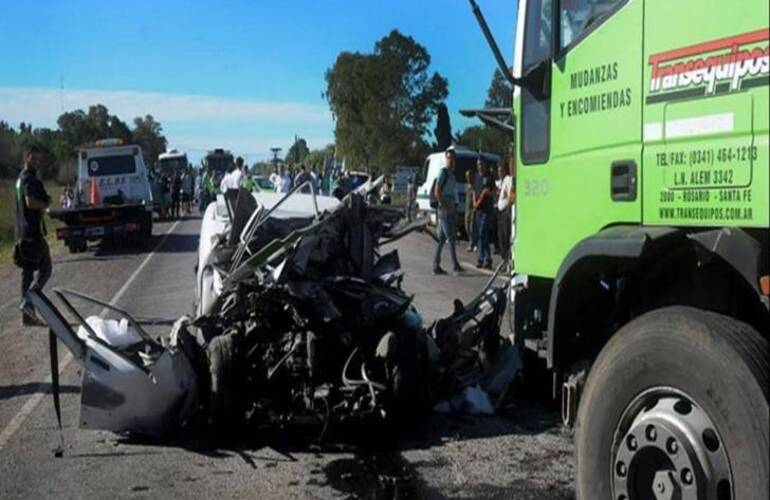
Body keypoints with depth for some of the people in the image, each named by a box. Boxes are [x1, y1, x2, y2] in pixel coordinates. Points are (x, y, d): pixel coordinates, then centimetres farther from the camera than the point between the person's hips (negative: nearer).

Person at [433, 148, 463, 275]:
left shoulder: (451, 173, 17)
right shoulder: (443, 172, -10)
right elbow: (437, 192, -16)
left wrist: (454, 210, 14)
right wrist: (446, 207, -18)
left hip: (450, 209, 9)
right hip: (445, 210, -9)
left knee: (441, 239, 9)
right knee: (451, 238, -9)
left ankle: (436, 267, 12)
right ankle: (455, 266, -8)